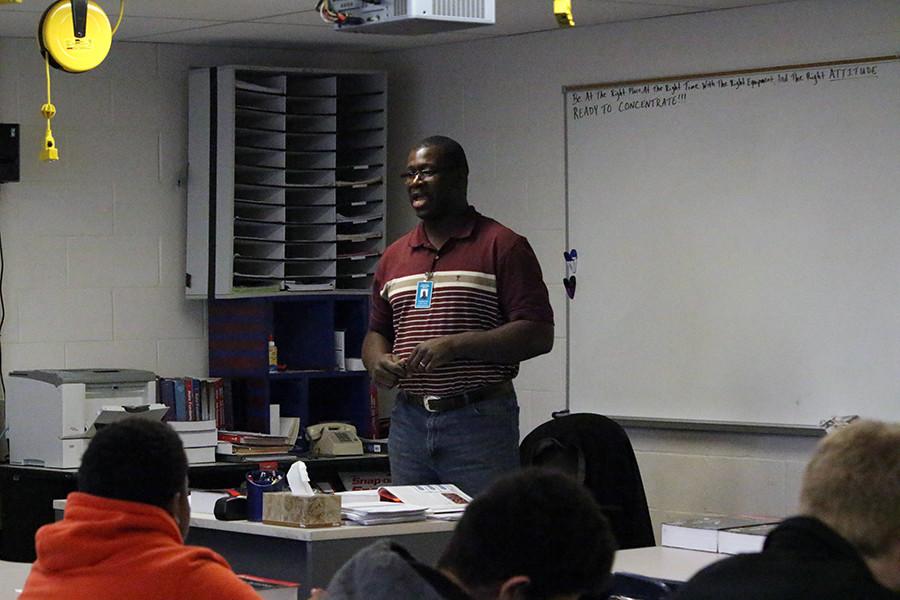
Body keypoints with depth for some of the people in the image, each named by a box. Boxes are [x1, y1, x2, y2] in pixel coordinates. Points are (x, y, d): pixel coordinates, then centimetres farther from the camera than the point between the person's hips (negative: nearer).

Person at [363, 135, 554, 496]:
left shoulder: (503, 247, -2)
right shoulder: (394, 257, 16)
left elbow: (538, 334, -9)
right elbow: (376, 332, 23)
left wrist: (456, 346, -18)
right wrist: (378, 361, -1)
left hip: (480, 422, -5)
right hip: (408, 422, 5)